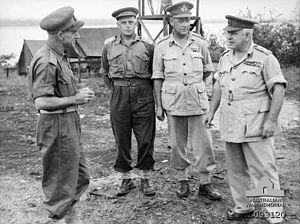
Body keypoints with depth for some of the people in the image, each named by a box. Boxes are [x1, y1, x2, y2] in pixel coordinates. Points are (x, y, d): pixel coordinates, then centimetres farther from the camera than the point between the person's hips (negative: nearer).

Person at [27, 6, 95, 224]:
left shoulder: (59, 57, 12)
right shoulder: (46, 61, -20)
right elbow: (41, 102, -26)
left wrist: (78, 93, 7)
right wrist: (75, 99, -18)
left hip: (70, 125, 10)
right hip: (57, 126, -10)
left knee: (81, 176, 19)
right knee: (61, 183, 4)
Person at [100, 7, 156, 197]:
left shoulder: (147, 47, 1)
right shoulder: (109, 47, 5)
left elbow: (155, 74, 10)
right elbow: (104, 73, 18)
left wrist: (144, 90, 8)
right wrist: (117, 89, 13)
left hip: (143, 97, -1)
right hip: (119, 98, 1)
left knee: (146, 140, 2)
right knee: (122, 141, 7)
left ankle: (145, 180, 17)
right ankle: (126, 179, 22)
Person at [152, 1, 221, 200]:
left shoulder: (200, 43, 2)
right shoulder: (162, 46, 0)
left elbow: (208, 70, 17)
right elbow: (158, 77, 3)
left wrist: (192, 82, 12)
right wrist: (159, 106, 1)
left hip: (196, 99, 0)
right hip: (173, 100, 0)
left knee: (202, 142, 1)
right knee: (177, 142, 8)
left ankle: (205, 184, 14)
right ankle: (183, 181, 23)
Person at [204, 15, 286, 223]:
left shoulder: (265, 57, -8)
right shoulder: (226, 57, 11)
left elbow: (278, 89, -10)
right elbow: (218, 86, 19)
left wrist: (271, 120, -15)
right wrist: (212, 112, 16)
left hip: (255, 126, -6)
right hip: (230, 125, 6)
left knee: (263, 169, -3)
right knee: (236, 169, 13)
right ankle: (243, 207, 28)